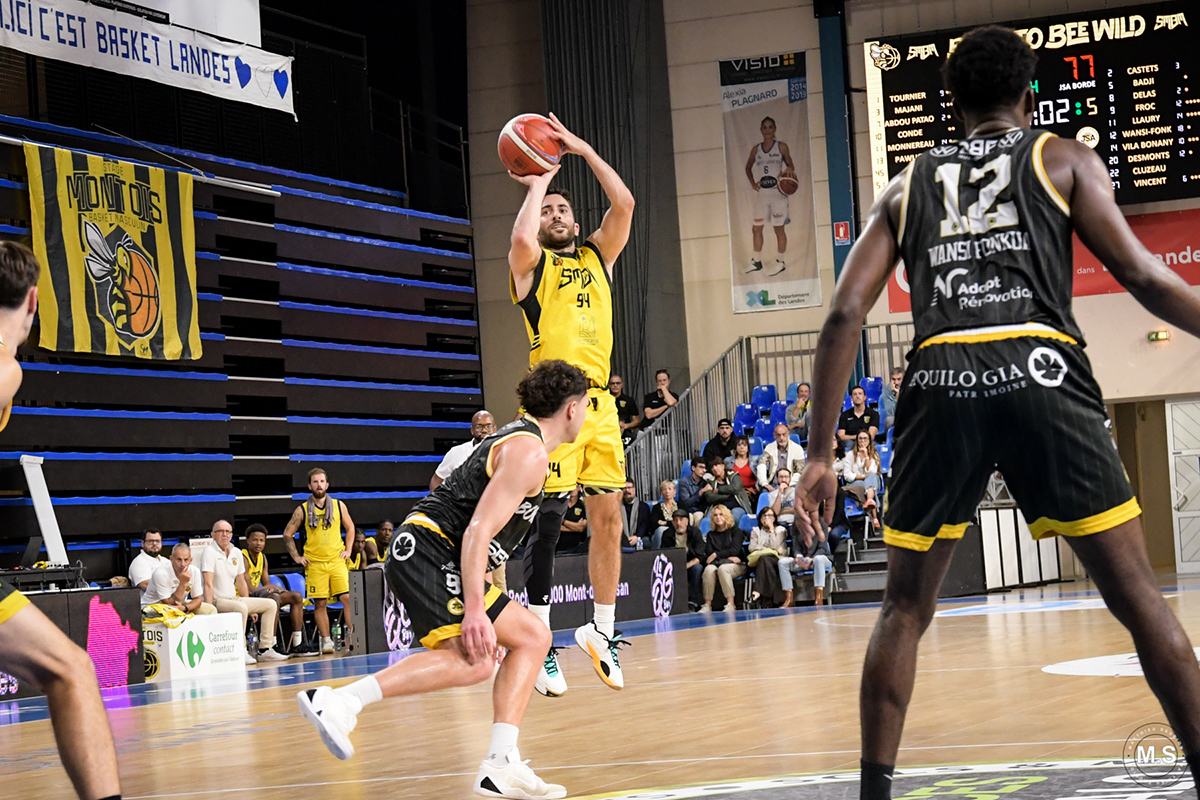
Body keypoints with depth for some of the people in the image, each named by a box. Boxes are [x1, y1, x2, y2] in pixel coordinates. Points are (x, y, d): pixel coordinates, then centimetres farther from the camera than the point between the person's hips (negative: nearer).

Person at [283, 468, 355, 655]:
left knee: (347, 598, -9)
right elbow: (287, 534, 9)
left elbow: (350, 528, 20)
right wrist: (296, 557, 2)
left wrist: (348, 550, 10)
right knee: (320, 603, -1)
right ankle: (326, 640, 5)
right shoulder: (302, 510, 2)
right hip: (314, 563, -1)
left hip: (337, 560, 1)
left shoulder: (339, 506, 6)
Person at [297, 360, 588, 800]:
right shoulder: (529, 453, -10)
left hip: (425, 556, 11)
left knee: (532, 637, 12)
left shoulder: (518, 439, 23)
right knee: (472, 661, -21)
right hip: (428, 552, -11)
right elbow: (477, 532, -21)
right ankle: (337, 701, -24)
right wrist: (475, 610, -25)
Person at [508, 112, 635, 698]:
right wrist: (537, 185, -3)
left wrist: (582, 149, 6)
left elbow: (624, 204, 5)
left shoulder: (598, 258, 19)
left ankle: (602, 630, 18)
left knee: (608, 517, 5)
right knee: (546, 524, -7)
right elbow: (521, 239, -19)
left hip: (600, 404, 5)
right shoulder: (531, 266, 6)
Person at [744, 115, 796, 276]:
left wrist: (789, 170, -21)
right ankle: (756, 261, 18)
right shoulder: (756, 150, 8)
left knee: (779, 228, 1)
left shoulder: (782, 147, -2)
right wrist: (753, 182, 6)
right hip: (762, 193, 4)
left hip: (777, 192, -4)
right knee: (756, 228, 6)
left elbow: (791, 166, 3)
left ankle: (780, 262, 10)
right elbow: (748, 168, 21)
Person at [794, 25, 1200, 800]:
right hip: (1040, 374, -2)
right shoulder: (1064, 158, 17)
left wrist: (821, 454, 14)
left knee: (906, 606, 15)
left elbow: (845, 315, 13)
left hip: (940, 386, 2)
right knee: (1138, 596, 2)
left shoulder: (907, 187, 23)